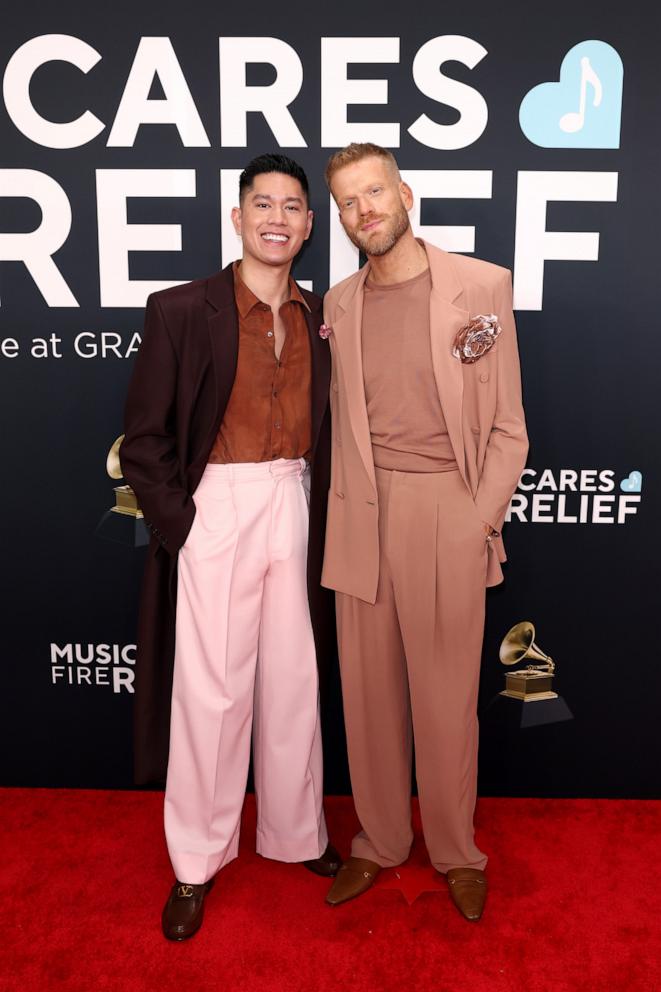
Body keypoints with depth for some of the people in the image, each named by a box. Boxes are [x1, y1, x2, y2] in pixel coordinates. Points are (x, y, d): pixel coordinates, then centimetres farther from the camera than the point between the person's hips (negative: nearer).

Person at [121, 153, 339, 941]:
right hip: (215, 511, -4)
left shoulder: (318, 315, 7)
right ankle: (196, 862, 23)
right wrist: (180, 527, -10)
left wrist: (318, 513, 1)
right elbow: (144, 440, -6)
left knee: (294, 679, 14)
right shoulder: (182, 310, -6)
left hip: (295, 507, 4)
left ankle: (295, 833, 34)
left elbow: (323, 428, 11)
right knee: (210, 690, 4)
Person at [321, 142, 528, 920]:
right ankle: (379, 841, 31)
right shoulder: (339, 304, 10)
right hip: (360, 515, 3)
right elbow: (336, 421, 14)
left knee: (446, 695, 6)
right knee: (367, 689, 10)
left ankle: (456, 852, 28)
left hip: (448, 512, -3)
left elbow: (507, 427, 0)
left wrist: (482, 519, -7)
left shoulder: (483, 286, 0)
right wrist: (339, 511, 4)